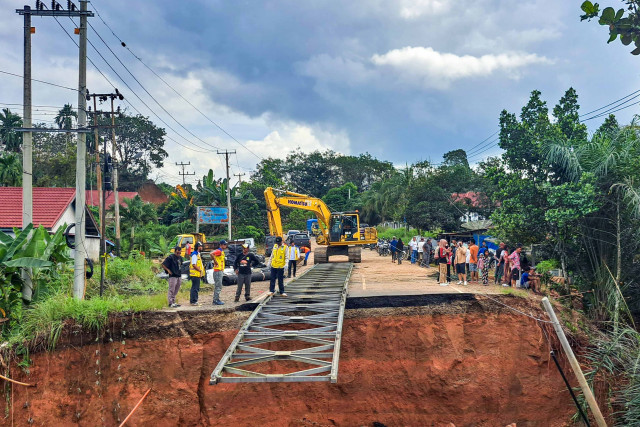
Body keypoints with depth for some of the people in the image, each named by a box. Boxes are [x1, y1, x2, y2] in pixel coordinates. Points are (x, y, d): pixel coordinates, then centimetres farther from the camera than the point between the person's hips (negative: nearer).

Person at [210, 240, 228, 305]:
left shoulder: (222, 251, 15)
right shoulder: (219, 251, -15)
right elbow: (211, 254, -32)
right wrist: (215, 262, -24)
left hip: (220, 271, 10)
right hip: (218, 271, -10)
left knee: (217, 286, 13)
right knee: (218, 286, -8)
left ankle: (216, 300, 19)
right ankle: (216, 300, -6)